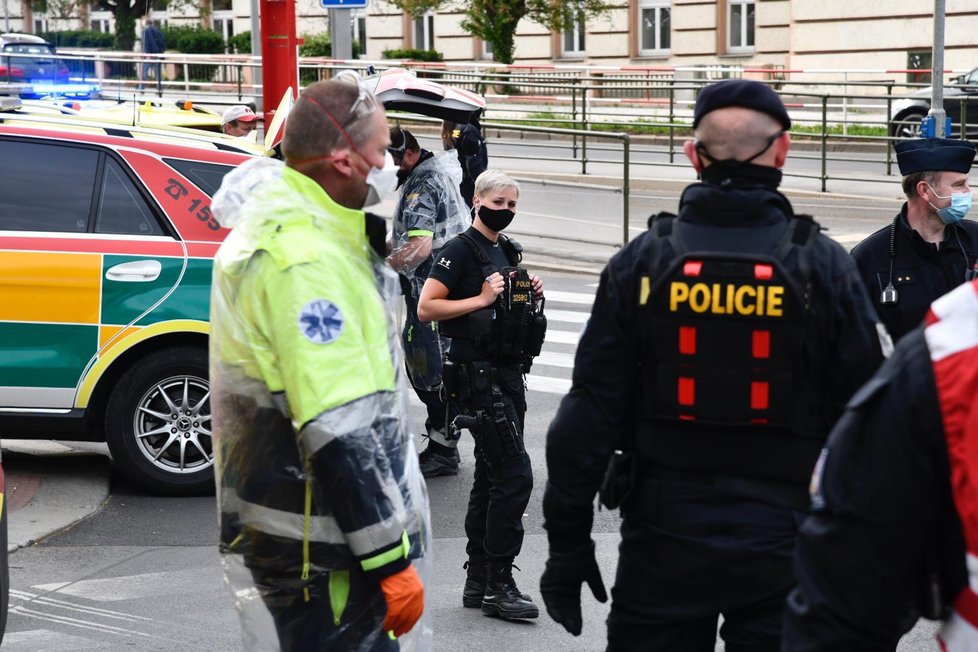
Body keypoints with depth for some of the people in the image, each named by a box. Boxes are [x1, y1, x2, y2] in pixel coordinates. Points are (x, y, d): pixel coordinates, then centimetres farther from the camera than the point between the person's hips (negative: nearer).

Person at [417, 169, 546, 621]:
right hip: (477, 376, -9)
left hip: (508, 374, 9)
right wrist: (482, 299, -20)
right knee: (515, 474, -13)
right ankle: (497, 584, -7)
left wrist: (530, 297, 8)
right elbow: (426, 308, -17)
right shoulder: (461, 251, -10)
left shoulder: (507, 251, 16)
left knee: (492, 477, 12)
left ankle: (478, 582, 19)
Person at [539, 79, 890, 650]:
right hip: (784, 541, 0)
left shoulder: (640, 263, -4)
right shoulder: (825, 267, -5)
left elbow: (588, 413, -3)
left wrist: (568, 543, 5)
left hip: (663, 540, 1)